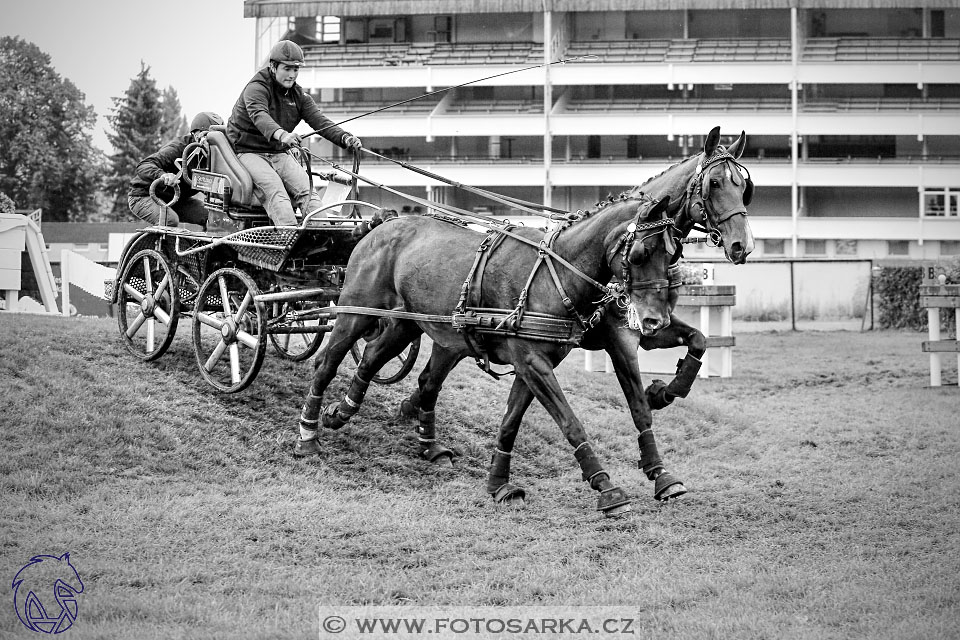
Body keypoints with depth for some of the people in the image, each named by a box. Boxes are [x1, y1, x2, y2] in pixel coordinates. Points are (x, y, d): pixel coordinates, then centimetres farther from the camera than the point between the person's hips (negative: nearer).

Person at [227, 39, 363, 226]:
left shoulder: (299, 96, 10)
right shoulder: (256, 88, -12)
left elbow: (319, 121, -3)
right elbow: (259, 116, -33)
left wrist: (344, 138, -24)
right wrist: (280, 134, -55)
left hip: (279, 154, 6)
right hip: (249, 152, -6)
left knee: (305, 187, -20)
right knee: (274, 189, -31)